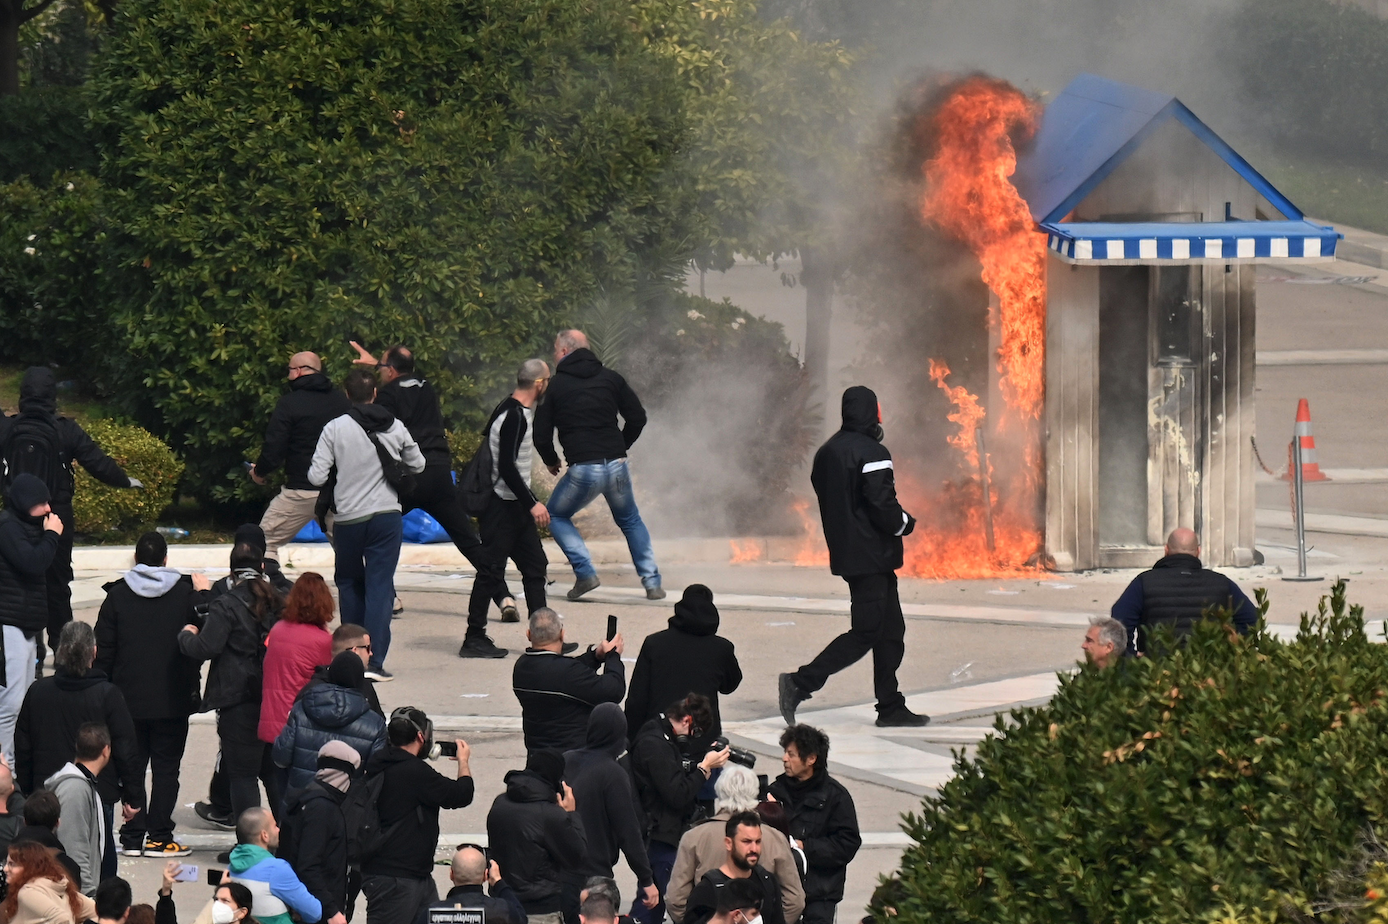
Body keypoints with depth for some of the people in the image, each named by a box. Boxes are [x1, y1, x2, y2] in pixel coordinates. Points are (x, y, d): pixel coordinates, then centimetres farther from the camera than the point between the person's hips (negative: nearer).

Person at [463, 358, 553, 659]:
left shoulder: (520, 413, 12)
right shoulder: (514, 417, -20)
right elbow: (506, 468, -25)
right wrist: (532, 504, -25)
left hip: (515, 507, 11)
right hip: (501, 506, -11)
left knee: (535, 566, 11)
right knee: (491, 571, -6)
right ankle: (474, 639, -1)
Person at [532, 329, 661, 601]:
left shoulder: (555, 386, 2)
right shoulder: (611, 378, 10)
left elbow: (541, 435, 3)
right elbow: (638, 417, 10)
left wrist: (551, 462, 22)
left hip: (582, 470, -3)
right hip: (617, 466, 3)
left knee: (557, 517, 19)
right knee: (630, 521, 24)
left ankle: (585, 572, 1)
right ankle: (652, 582, 14)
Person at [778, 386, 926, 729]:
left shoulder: (827, 452, 11)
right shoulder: (872, 453, -16)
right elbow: (883, 505, -22)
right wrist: (905, 523, -1)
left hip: (845, 555, 9)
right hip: (872, 556, -9)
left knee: (890, 629, 14)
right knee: (866, 631, -6)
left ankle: (891, 707, 14)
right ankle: (801, 682, -12)